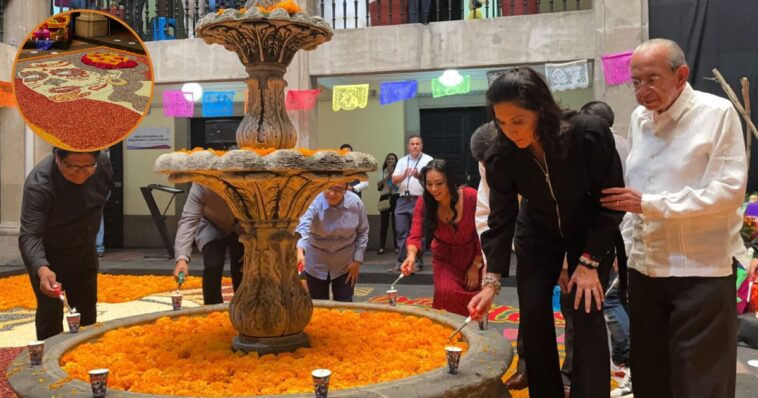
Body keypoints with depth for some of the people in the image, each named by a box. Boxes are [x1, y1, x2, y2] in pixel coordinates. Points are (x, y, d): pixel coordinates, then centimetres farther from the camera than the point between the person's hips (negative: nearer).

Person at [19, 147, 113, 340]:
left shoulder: (103, 164, -19)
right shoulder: (38, 184, -34)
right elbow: (29, 236, -40)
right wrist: (42, 269, -57)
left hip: (84, 250, 5)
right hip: (47, 254, -5)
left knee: (87, 308, 16)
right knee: (50, 311, -7)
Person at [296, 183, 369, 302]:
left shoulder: (355, 202, -14)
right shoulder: (315, 203, -23)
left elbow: (362, 232, 0)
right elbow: (303, 227, -41)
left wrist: (357, 260, -5)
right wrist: (300, 251, -59)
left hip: (345, 264, 1)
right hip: (317, 264, -1)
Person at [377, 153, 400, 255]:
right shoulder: (383, 171, 11)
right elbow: (379, 186, 1)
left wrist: (392, 174, -9)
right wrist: (387, 176, -6)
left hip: (395, 198, -2)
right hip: (385, 198, 2)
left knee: (395, 223, -1)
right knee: (384, 223, 2)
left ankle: (396, 247, 6)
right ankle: (381, 247, 5)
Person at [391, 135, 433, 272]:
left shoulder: (428, 160, 2)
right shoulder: (402, 161, 14)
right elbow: (394, 180, 6)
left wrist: (418, 176, -27)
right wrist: (404, 176, -15)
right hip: (403, 200, 4)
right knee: (401, 231, 3)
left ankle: (417, 262, 9)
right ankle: (401, 262, 8)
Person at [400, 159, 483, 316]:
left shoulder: (471, 197, -26)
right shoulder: (424, 203, -20)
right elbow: (415, 235, -28)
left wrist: (476, 266, -11)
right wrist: (411, 255, -48)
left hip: (473, 256, 0)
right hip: (445, 257, 1)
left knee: (474, 301, 8)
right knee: (446, 292, -19)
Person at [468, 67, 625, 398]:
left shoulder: (590, 134, -31)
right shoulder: (501, 157, -24)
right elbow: (500, 221, -18)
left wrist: (589, 261, -21)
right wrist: (492, 280, -27)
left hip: (591, 233, -2)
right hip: (537, 235, 2)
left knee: (587, 316, -9)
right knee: (533, 316, 0)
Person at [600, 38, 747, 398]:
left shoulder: (718, 114, -8)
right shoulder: (638, 117, 10)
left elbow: (729, 191, -15)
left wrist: (649, 204, -17)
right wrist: (630, 243, 10)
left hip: (700, 272, -6)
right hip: (645, 268, 6)